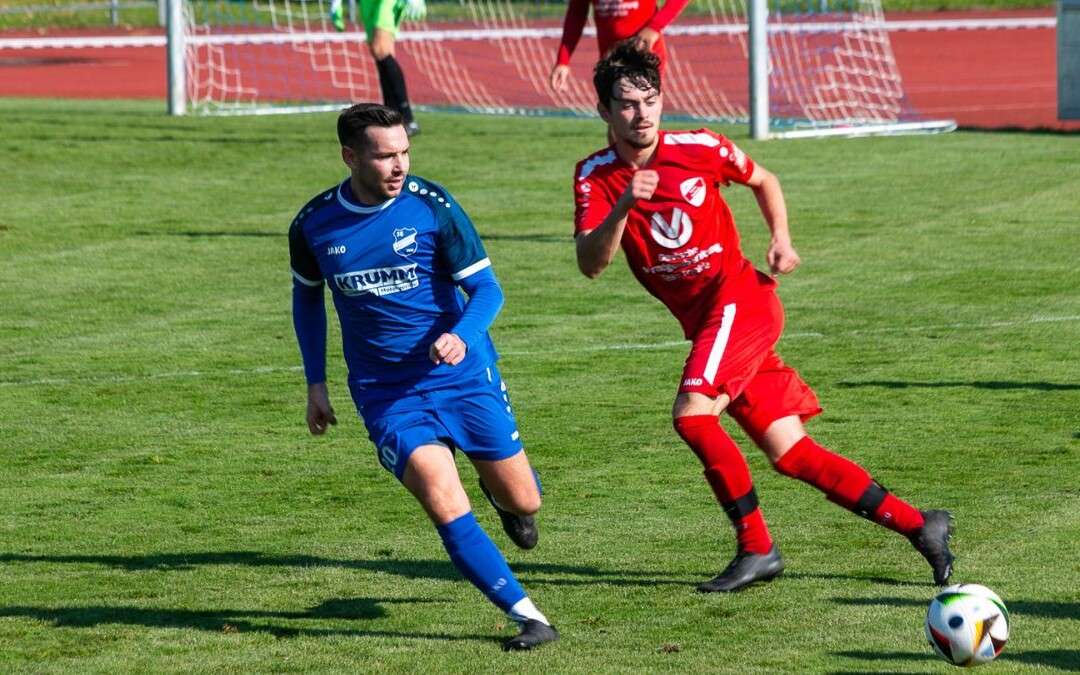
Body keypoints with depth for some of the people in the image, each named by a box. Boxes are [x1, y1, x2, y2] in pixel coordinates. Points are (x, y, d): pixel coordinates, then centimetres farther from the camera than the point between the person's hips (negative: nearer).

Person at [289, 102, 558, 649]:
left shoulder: (431, 206, -11)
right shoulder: (313, 225, -4)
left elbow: (486, 288, -7)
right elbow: (306, 297, 15)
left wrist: (460, 337, -28)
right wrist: (315, 384, 13)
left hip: (464, 373, 0)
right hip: (386, 393, 0)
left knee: (523, 502, 6)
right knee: (445, 505, -19)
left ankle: (501, 491, 44)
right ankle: (529, 618, -11)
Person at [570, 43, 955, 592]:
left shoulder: (698, 149, -5)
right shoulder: (595, 175, -2)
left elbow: (762, 180, 15)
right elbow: (590, 264, -16)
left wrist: (781, 239, 1)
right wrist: (623, 206, -30)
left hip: (739, 298, -4)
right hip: (701, 321, 4)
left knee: (692, 415, -24)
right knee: (790, 455, 2)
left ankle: (756, 548, -11)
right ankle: (919, 526, 10)